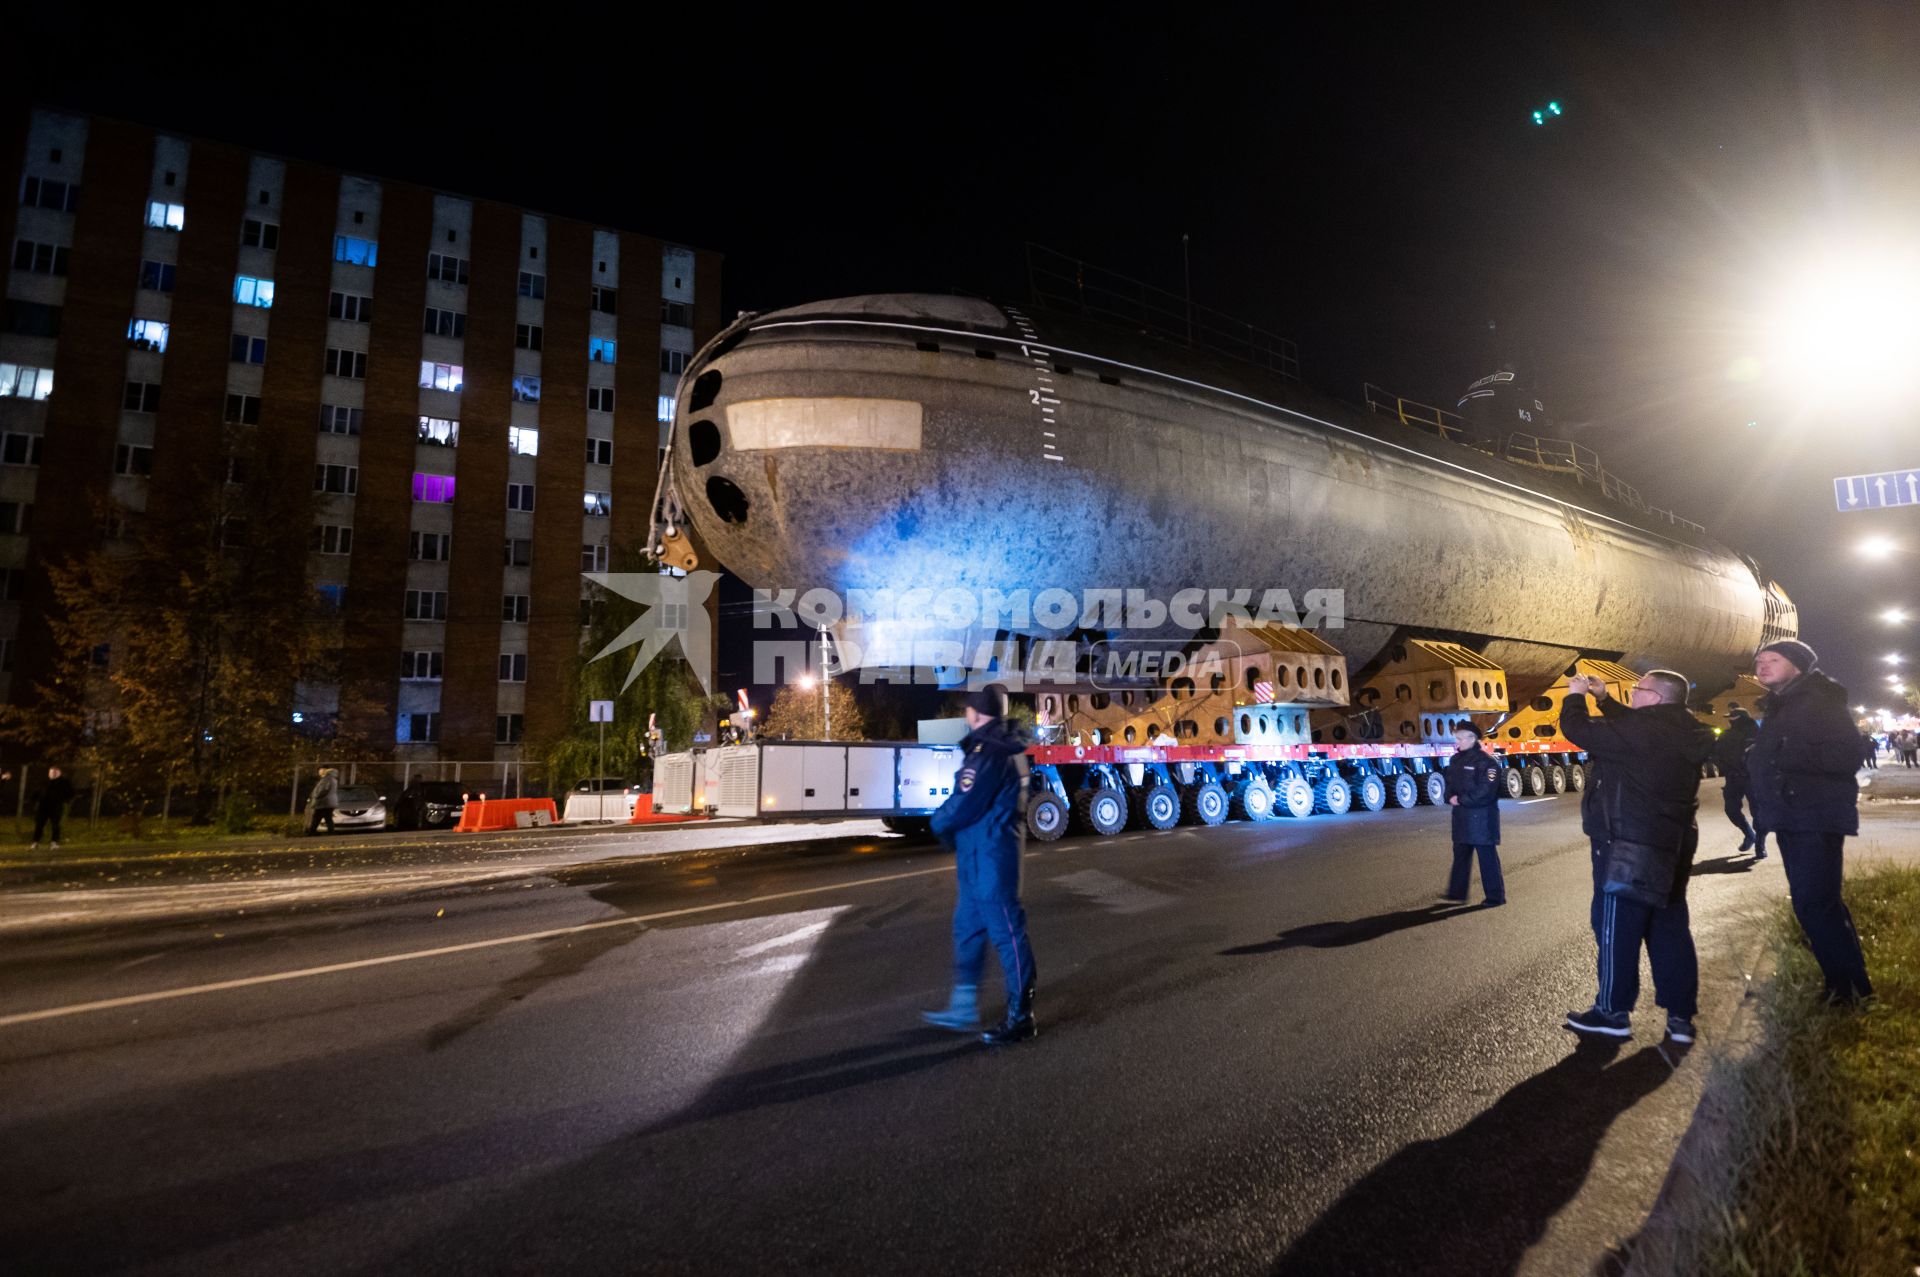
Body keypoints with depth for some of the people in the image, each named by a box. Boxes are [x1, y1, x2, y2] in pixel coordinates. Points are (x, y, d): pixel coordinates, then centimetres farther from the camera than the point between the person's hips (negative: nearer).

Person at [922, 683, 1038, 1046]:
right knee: (967, 928, 17)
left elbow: (964, 804, -21)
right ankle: (963, 1008, 28)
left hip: (989, 856, -10)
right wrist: (949, 825, 9)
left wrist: (939, 822, -1)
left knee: (1006, 931, -1)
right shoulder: (1009, 750, 12)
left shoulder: (988, 753, -20)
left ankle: (1021, 1017, 9)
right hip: (978, 855, 10)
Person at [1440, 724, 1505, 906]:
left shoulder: (1486, 761, -14)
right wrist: (1451, 798, -5)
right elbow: (1450, 783, 16)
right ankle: (1457, 894, 19)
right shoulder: (1455, 760, 12)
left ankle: (1495, 896, 12)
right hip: (1461, 815, 8)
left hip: (1482, 817, -8)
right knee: (1460, 854, 12)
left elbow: (1485, 791, -20)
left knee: (1487, 857, 1)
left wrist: (1461, 800, -17)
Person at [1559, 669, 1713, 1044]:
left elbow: (1578, 730, -17)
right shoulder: (1686, 732, 7)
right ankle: (1680, 1015, 17)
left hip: (1628, 844, -9)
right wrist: (1603, 698, 20)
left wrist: (1576, 696, -1)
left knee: (1617, 924, 1)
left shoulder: (1642, 729, -20)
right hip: (1670, 842, 9)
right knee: (1669, 927, 13)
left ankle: (1614, 1013, 9)